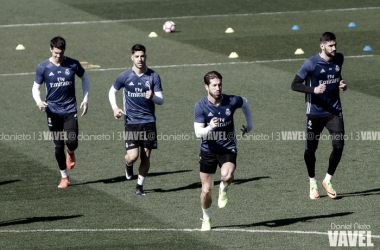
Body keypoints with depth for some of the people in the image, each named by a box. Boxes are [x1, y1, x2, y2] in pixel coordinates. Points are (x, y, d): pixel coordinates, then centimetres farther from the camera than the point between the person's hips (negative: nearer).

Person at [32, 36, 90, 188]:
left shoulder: (73, 65, -4)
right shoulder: (43, 67, -4)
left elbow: (84, 78, 14)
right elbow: (36, 87, 4)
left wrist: (85, 100, 9)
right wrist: (38, 101, -17)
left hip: (70, 109, 0)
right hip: (52, 111, 0)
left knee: (72, 142, -14)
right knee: (58, 146, 1)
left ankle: (70, 153, 25)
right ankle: (64, 177, 17)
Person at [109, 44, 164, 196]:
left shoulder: (153, 76, 0)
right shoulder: (125, 76, -1)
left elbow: (161, 101, 0)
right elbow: (112, 91, 16)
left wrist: (152, 97, -24)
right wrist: (115, 108, -1)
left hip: (149, 121, 1)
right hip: (131, 122, -1)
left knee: (146, 156, 3)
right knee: (132, 156, -12)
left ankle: (140, 185, 22)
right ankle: (128, 165, 25)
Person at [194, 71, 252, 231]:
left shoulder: (232, 101, -11)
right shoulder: (200, 106, -14)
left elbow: (245, 103, 14)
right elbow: (198, 133, -18)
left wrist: (249, 124, 19)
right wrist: (210, 127, -38)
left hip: (228, 149, 0)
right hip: (208, 150, 0)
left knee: (227, 176, -31)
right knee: (206, 190, 3)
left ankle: (224, 189, 7)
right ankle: (206, 218, 30)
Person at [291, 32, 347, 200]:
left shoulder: (339, 59, 4)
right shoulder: (311, 63, -14)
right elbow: (295, 85, -12)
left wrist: (341, 84, 3)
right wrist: (314, 89, -26)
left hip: (334, 111, 4)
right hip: (315, 113, -4)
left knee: (339, 146, -9)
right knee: (310, 149, 2)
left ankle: (328, 180, 10)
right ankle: (313, 183, 23)